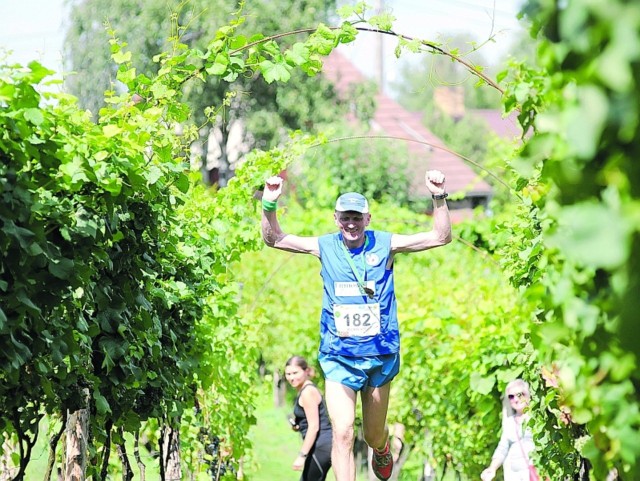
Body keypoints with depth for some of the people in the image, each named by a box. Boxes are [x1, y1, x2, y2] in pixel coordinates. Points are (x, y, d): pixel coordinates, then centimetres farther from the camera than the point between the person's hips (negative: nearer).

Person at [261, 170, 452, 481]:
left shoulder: (384, 245, -4)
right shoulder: (325, 247, -2)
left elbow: (440, 237, -6)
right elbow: (274, 239, 2)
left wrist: (439, 198, -18)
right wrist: (269, 204, -14)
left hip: (380, 355, 1)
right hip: (339, 358, 0)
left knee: (373, 436, 15)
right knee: (342, 435, -13)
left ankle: (383, 447, 52)